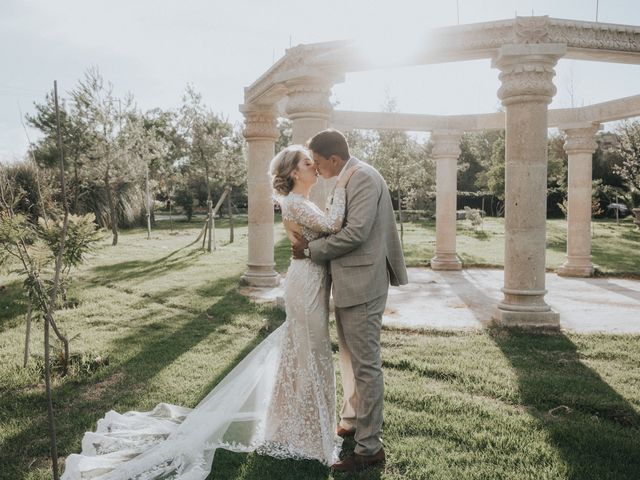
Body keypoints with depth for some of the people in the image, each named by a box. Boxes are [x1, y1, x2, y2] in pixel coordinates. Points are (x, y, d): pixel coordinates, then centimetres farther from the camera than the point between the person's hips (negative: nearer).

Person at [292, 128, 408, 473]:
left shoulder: (364, 178, -16)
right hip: (347, 284, 10)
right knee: (349, 358, 21)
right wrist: (312, 243, 3)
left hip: (362, 285, -10)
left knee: (365, 364, -2)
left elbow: (355, 232, -23)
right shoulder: (344, 181, 13)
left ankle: (370, 447, 8)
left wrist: (310, 249, -13)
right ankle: (351, 422, 38)